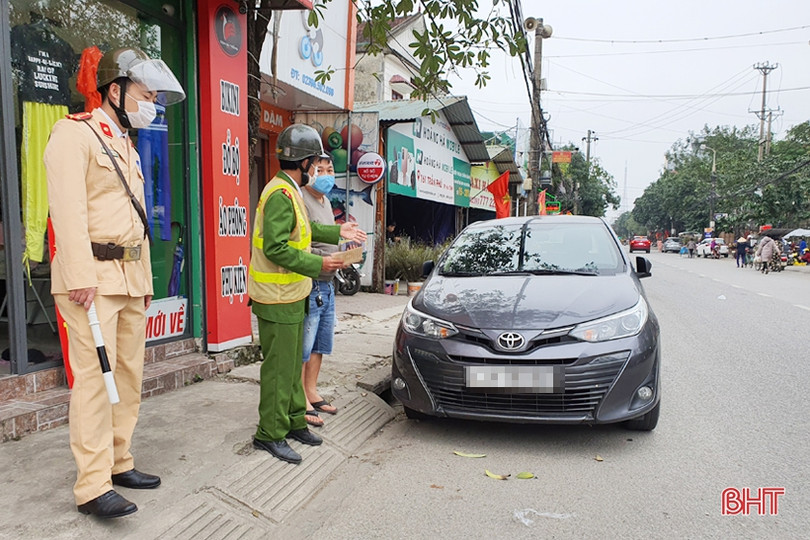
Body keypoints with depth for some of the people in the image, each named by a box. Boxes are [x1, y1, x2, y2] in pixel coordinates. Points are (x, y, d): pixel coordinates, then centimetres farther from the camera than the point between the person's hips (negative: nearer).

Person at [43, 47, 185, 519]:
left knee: (130, 374, 10)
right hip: (91, 277, -8)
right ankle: (93, 486, -1)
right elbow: (68, 209, -15)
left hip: (131, 278, 9)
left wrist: (145, 280, 18)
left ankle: (119, 462, 22)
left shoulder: (129, 149, 23)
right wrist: (81, 276, -22)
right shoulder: (75, 133, -4)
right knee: (95, 378, -8)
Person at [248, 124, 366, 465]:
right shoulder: (280, 194, -20)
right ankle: (270, 434, 11)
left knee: (293, 363, 18)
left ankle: (294, 422, 30)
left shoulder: (290, 191, 14)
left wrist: (337, 232, 25)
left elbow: (303, 230, 24)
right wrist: (318, 264, -23)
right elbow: (276, 248, -25)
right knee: (279, 367, -1)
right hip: (278, 298, -10)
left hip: (292, 296, 11)